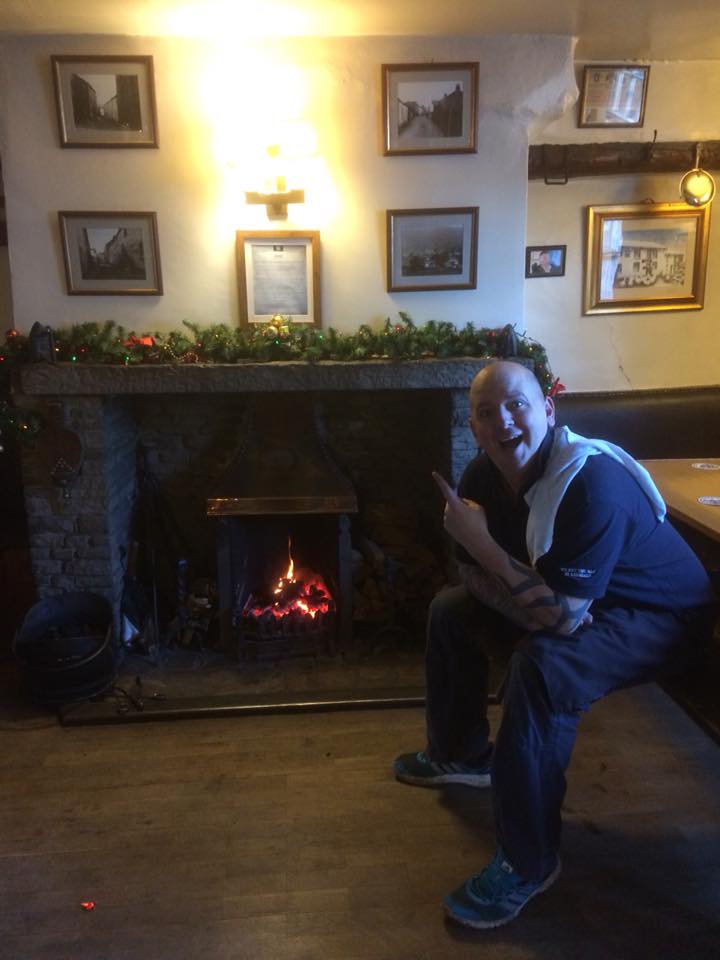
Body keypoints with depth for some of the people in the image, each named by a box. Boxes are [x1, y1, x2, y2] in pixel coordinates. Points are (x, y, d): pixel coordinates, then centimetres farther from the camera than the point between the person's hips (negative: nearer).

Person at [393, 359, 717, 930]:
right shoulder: (484, 475, -9)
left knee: (542, 667, -34)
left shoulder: (592, 483, -34)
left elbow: (561, 617, -35)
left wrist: (479, 540, -31)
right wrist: (537, 610, -22)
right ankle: (462, 754, 28)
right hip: (572, 601, 8)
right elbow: (477, 576, -2)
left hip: (660, 617, -8)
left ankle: (529, 865, -14)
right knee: (452, 609, 8)